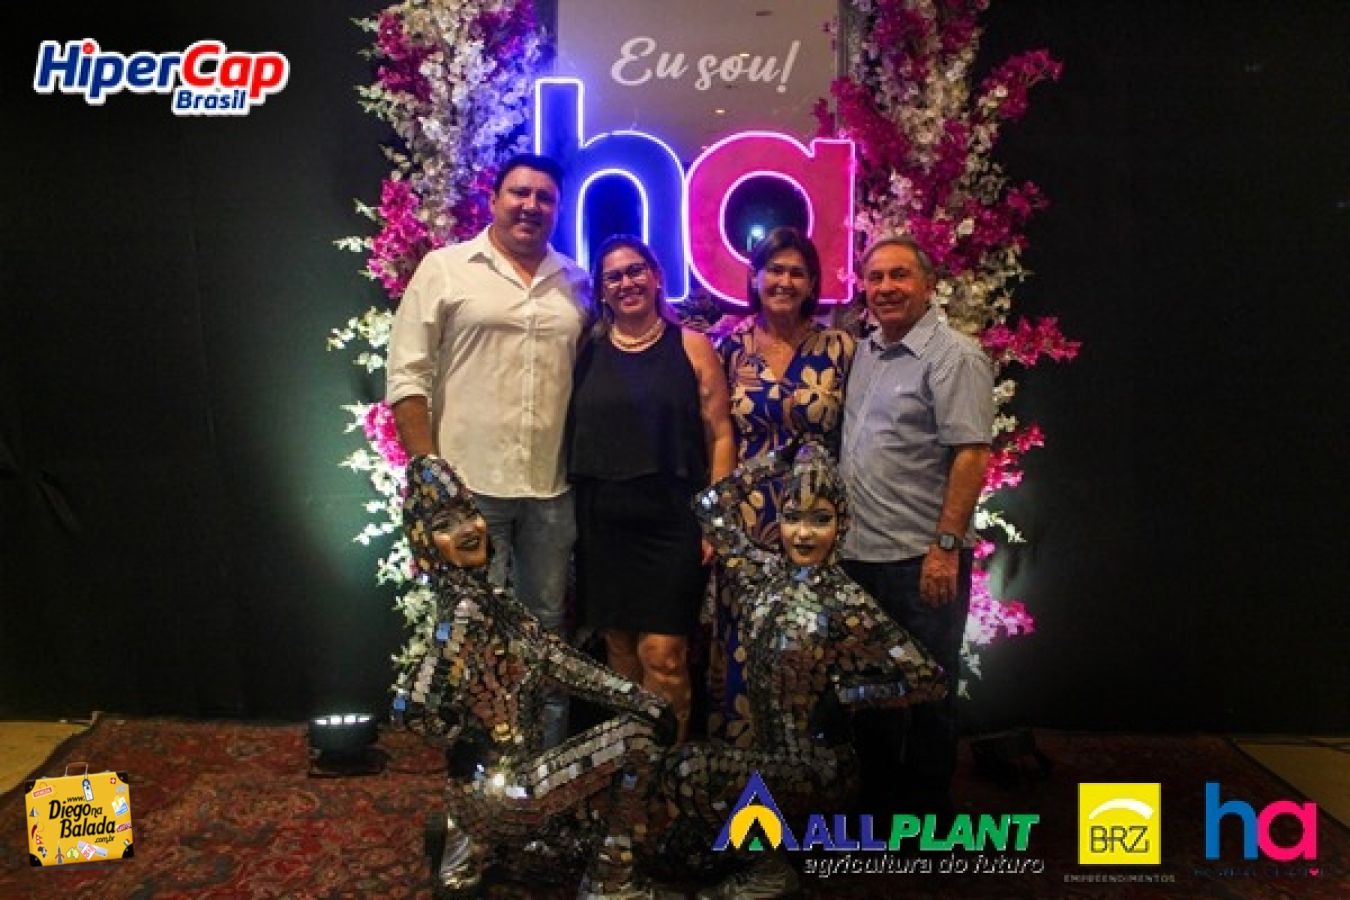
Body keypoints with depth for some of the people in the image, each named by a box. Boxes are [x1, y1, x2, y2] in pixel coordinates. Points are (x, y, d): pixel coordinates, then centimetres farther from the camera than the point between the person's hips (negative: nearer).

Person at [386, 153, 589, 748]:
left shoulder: (575, 282, 11)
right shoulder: (446, 268, -1)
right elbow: (408, 375, -4)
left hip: (552, 487, 4)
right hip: (468, 483, -3)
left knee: (547, 621, 15)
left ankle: (550, 748, 31)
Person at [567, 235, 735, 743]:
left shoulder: (691, 347, 2)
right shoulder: (588, 353, 9)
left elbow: (719, 435, 0)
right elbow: (572, 435, 10)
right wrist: (572, 516, 4)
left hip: (671, 521, -2)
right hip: (603, 524, 3)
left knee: (663, 653, -6)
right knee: (618, 650, 10)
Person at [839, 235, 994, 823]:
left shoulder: (954, 357, -11)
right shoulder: (863, 353, 12)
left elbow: (972, 454, -17)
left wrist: (946, 545, -21)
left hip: (921, 559, -7)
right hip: (859, 553, 8)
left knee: (927, 691, 6)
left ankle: (925, 812, 24)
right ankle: (877, 800, 35)